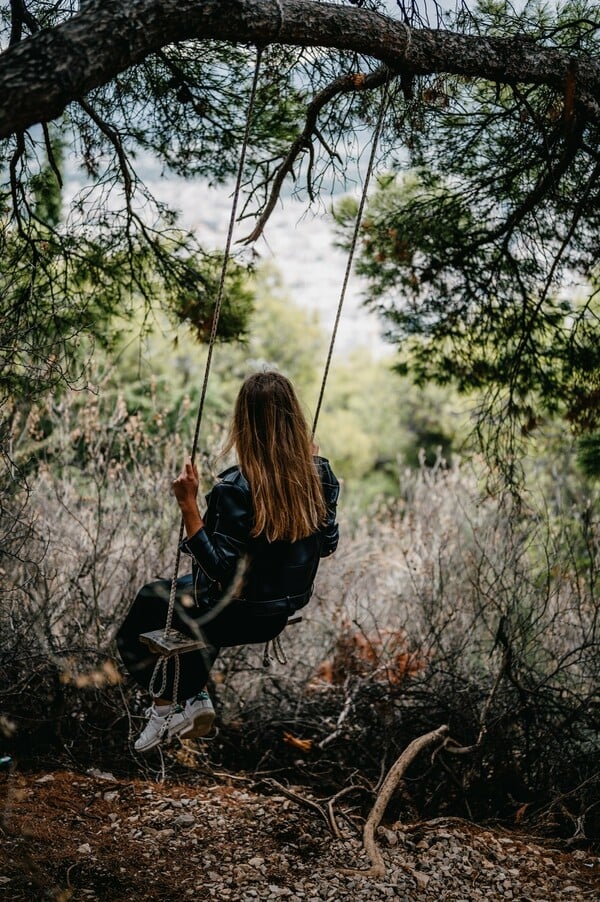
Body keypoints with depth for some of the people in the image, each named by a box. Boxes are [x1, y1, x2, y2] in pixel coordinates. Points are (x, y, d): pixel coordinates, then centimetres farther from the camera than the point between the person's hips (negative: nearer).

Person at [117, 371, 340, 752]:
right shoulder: (319, 474, -10)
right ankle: (192, 697, 36)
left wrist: (189, 505, -27)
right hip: (285, 612, 7)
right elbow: (328, 545, 4)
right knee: (187, 589, 33)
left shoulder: (237, 488, -27)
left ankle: (169, 707, 17)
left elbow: (219, 570, -25)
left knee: (151, 598, 20)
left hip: (236, 617, -6)